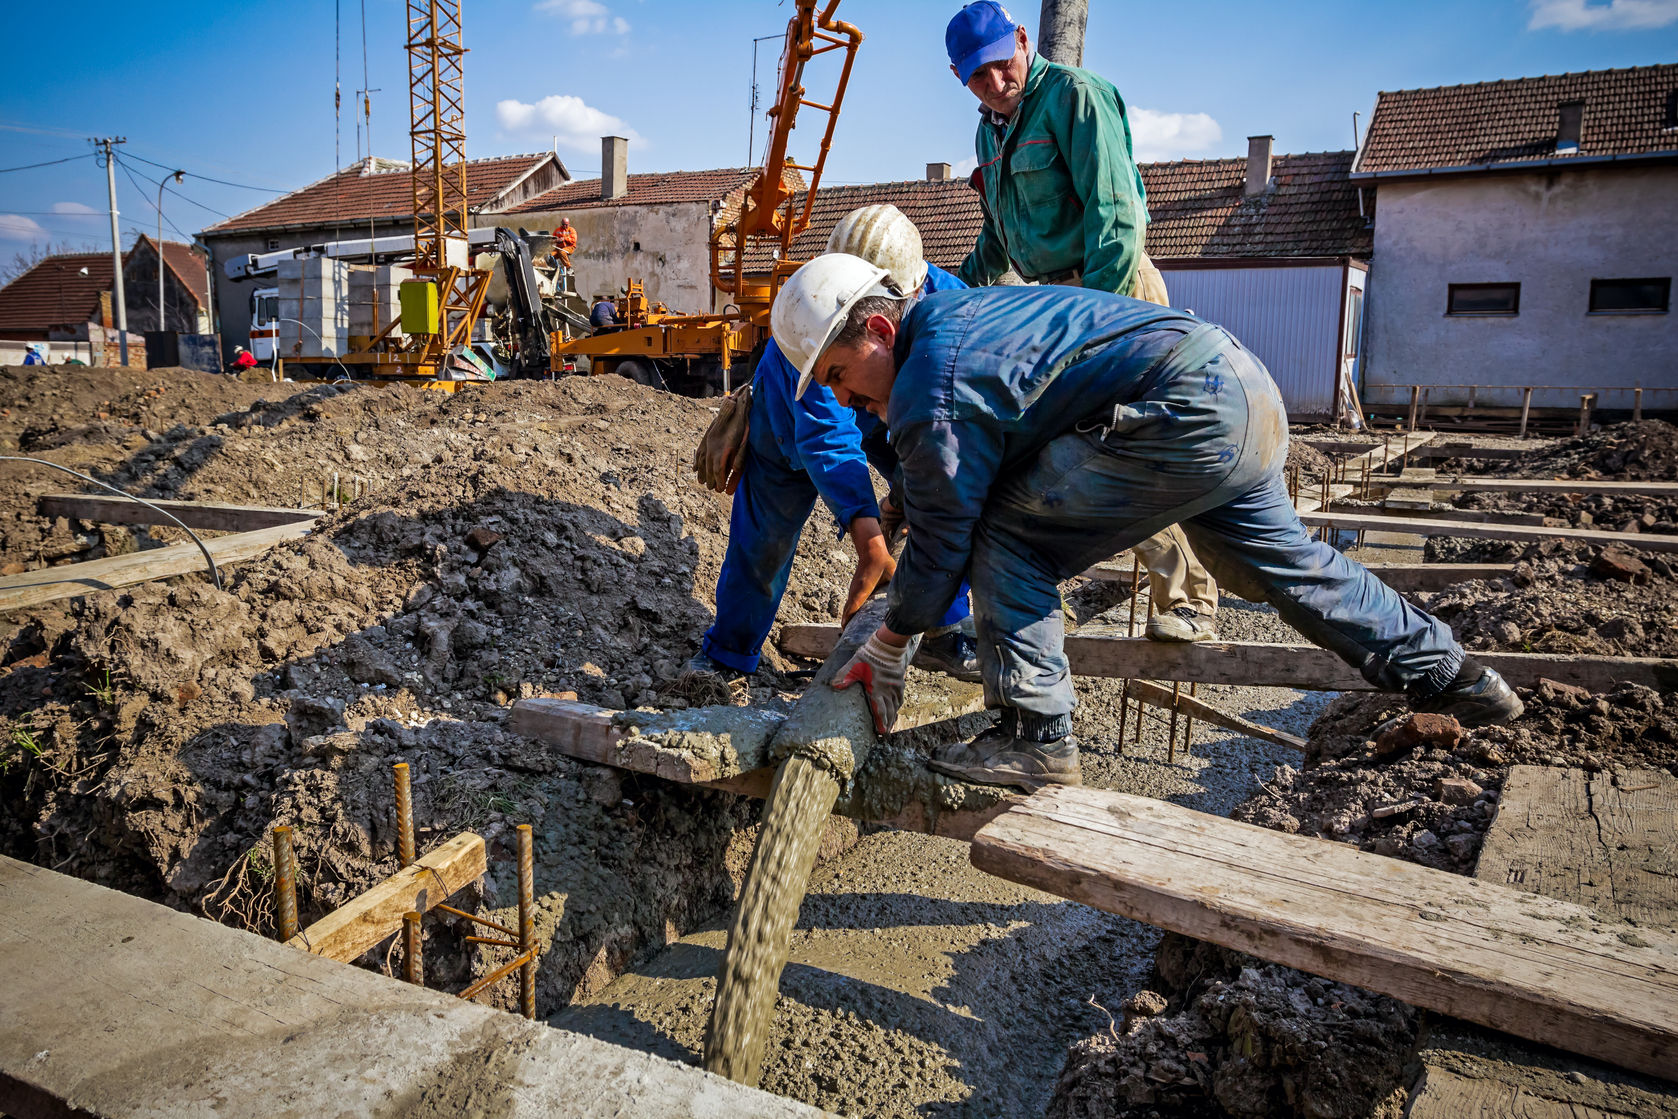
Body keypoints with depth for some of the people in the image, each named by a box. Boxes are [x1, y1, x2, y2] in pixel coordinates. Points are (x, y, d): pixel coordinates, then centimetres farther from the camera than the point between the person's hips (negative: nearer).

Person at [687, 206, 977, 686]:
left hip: (892, 410, 3)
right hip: (797, 407, -2)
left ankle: (943, 634, 6)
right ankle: (729, 651, 21)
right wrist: (868, 536, -61)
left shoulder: (949, 300, -34)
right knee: (766, 531, 0)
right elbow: (826, 435, -50)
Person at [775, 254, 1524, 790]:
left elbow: (945, 539, -7)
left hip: (1190, 419, -11)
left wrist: (887, 651, 5)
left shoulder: (929, 392, -13)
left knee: (1007, 540, -6)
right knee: (1280, 561, 28)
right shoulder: (951, 310, 16)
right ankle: (1450, 677, 44)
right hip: (1249, 389, 11)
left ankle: (1036, 737, 0)